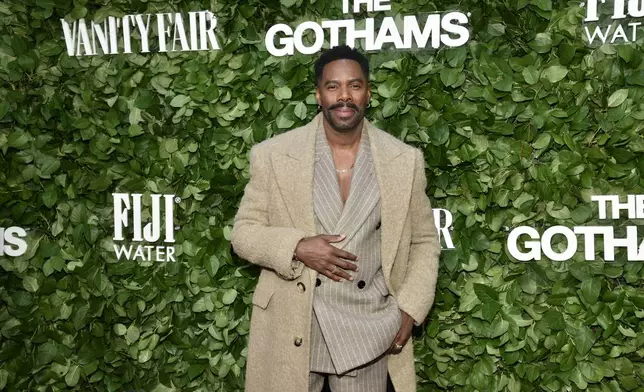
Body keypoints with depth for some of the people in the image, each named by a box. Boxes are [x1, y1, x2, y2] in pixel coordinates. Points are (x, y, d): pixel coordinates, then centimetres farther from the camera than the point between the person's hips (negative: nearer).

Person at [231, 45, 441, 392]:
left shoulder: (404, 161, 0)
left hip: (367, 332, 1)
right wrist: (297, 248, -17)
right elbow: (243, 233, 1)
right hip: (290, 330, 0)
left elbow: (424, 241, 7)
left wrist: (410, 310, -4)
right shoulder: (273, 155, -4)